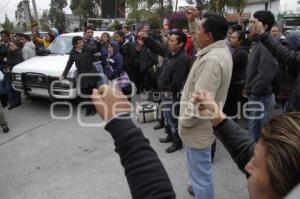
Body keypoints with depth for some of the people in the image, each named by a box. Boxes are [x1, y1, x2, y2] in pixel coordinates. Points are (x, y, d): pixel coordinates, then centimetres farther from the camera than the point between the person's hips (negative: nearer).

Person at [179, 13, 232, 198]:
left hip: (198, 126, -11)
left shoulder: (211, 60, -29)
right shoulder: (222, 50, 4)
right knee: (202, 167, 29)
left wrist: (185, 120, -16)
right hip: (206, 121, 11)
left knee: (200, 170, 7)